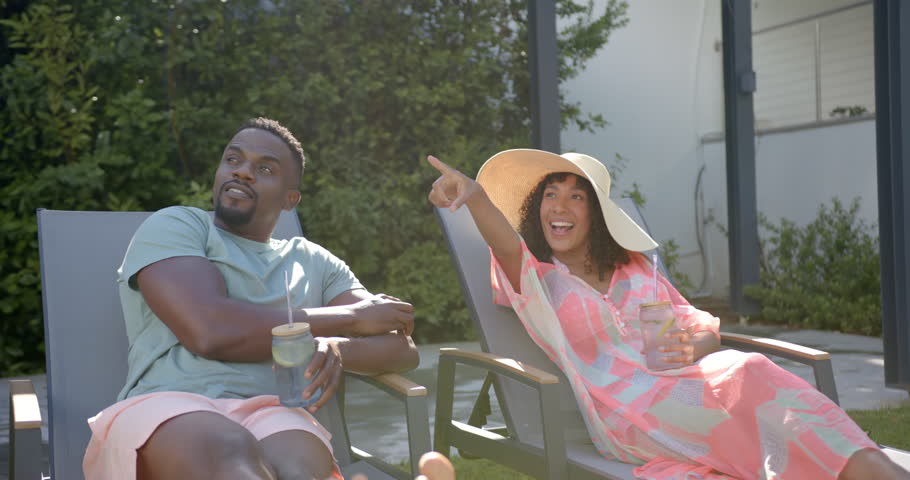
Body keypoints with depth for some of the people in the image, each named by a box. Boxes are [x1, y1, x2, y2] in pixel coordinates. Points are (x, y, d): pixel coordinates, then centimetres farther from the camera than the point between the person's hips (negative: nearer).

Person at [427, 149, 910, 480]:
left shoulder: (635, 269, 26)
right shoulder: (537, 281, 12)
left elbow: (703, 326, 24)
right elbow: (509, 247, -12)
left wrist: (694, 346, -2)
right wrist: (474, 194, -34)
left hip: (686, 382, 4)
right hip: (627, 412, -4)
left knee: (742, 368, -33)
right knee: (751, 380, -33)